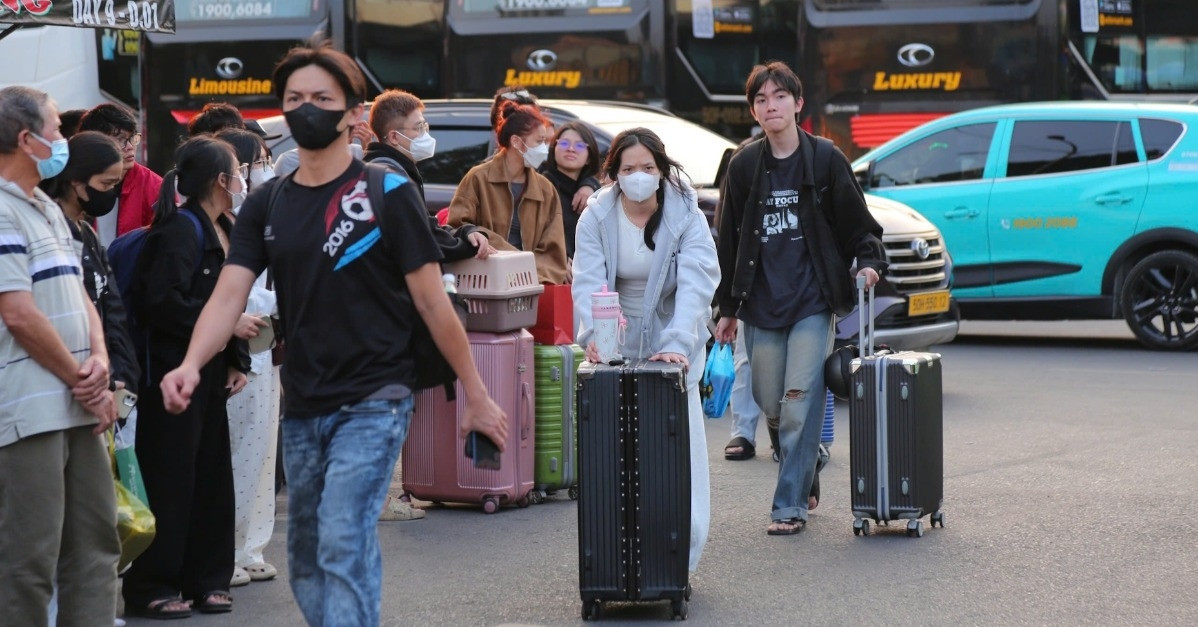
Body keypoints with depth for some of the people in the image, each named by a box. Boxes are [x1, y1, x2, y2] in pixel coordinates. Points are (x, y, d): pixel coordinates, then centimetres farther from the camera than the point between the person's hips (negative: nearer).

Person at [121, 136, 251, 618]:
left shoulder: (224, 233, 13)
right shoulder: (180, 230, -15)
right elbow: (164, 303, -24)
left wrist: (237, 360, 7)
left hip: (211, 374, 9)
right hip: (174, 371, -9)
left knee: (211, 477, 12)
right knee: (170, 482, -5)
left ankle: (206, 580, 20)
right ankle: (150, 587, 3)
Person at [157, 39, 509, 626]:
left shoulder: (387, 193, -5)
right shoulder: (266, 205, 8)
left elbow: (432, 301, -3)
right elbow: (229, 295, -2)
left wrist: (476, 395, -1)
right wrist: (190, 365, -21)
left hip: (373, 402, -6)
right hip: (302, 411, 6)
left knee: (343, 543, -19)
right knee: (306, 564, 13)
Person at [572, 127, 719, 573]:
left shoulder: (685, 215, -10)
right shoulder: (596, 217, -6)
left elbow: (696, 283, -22)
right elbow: (588, 281, -17)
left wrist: (678, 343, -36)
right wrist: (594, 334, -36)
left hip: (672, 348, -1)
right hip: (617, 348, 1)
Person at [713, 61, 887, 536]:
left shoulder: (825, 159, -1)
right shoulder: (744, 166, 6)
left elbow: (856, 223, 4)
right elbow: (729, 240, 11)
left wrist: (869, 261, -15)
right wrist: (728, 309, 11)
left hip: (813, 303, -3)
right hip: (762, 305, 3)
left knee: (800, 404, -10)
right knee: (770, 404, 8)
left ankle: (791, 505, -4)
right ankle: (805, 469, 33)